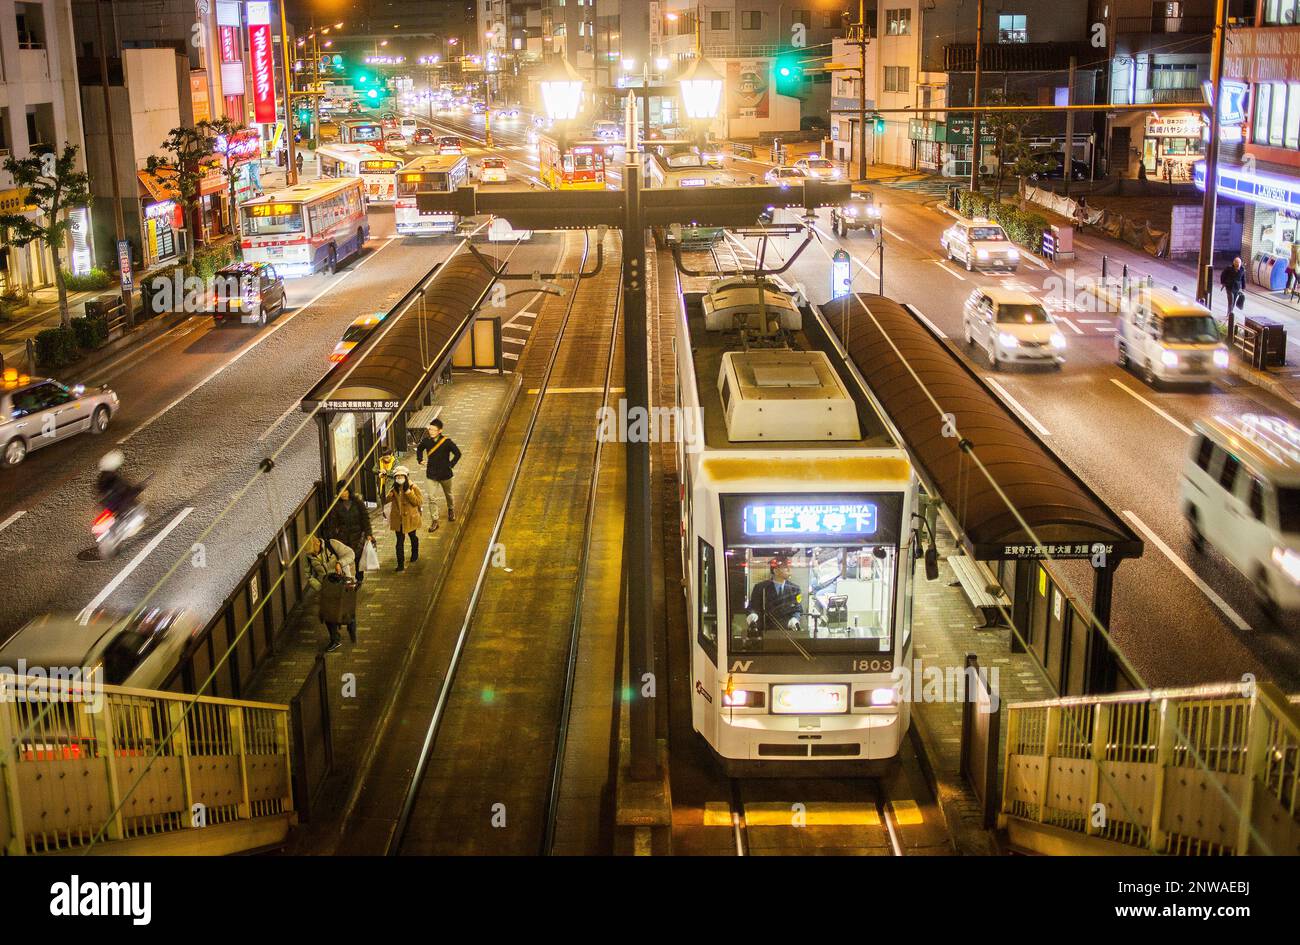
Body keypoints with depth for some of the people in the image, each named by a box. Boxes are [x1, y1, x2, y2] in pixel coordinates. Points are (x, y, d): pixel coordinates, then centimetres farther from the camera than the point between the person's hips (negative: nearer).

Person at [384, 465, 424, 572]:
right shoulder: (394, 489, -4)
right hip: (398, 519, 1)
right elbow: (385, 500, -12)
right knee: (400, 541, -2)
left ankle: (415, 555, 47)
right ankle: (400, 564, -1)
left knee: (413, 537, 22)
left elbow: (419, 502, -19)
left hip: (410, 518, -1)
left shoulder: (413, 488, -13)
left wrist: (408, 492, -26)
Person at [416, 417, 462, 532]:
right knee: (431, 497, -7)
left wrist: (451, 464, -12)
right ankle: (434, 521, -1)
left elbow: (457, 453, -9)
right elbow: (419, 449, 14)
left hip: (445, 473, -1)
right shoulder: (426, 440, -9)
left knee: (448, 494, 22)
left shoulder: (446, 441, -19)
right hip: (431, 474, 1)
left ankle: (451, 510, 50)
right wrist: (420, 460, 4)